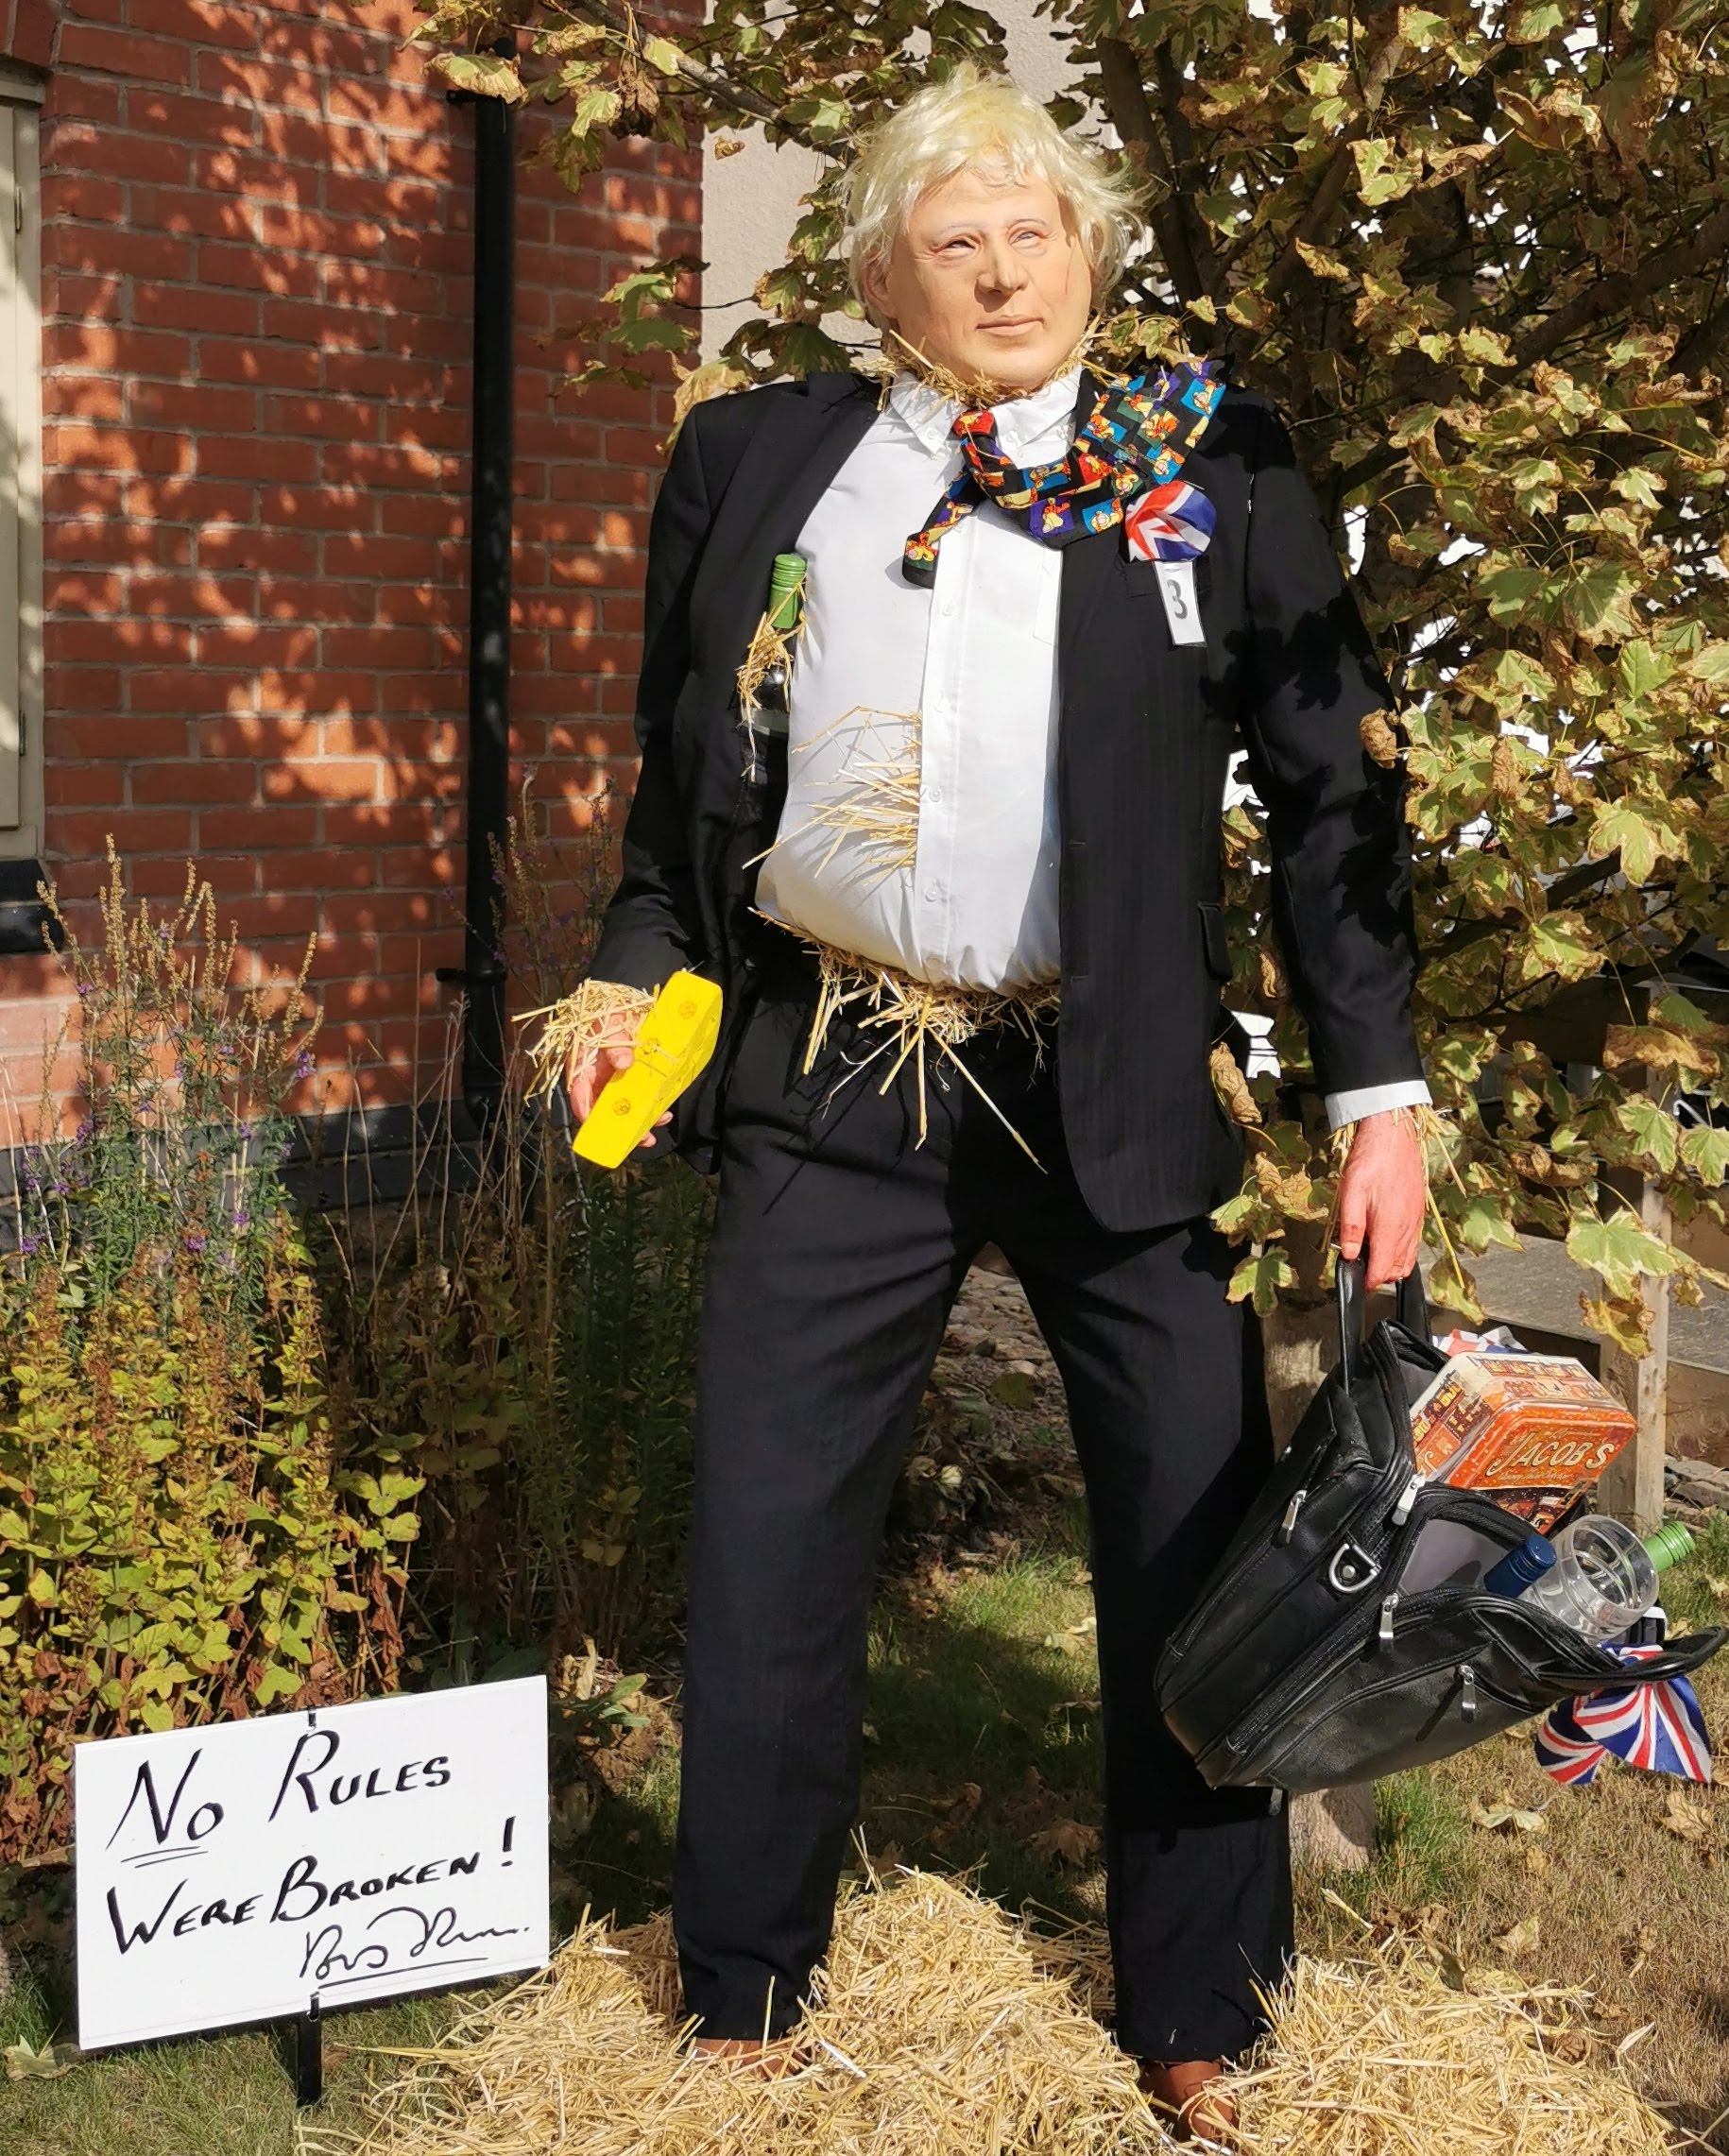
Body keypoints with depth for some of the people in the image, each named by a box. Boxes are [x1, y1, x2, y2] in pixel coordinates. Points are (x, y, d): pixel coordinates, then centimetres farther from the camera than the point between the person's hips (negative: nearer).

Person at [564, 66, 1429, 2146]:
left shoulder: (1215, 468, 4)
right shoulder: (756, 458, 9)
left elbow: (1328, 787, 3)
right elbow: (679, 762, 18)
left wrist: (1378, 1086, -2)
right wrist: (634, 966, 7)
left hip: (1120, 1093, -1)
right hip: (831, 1081, 1)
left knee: (1197, 1545, 4)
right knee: (767, 1543, 5)